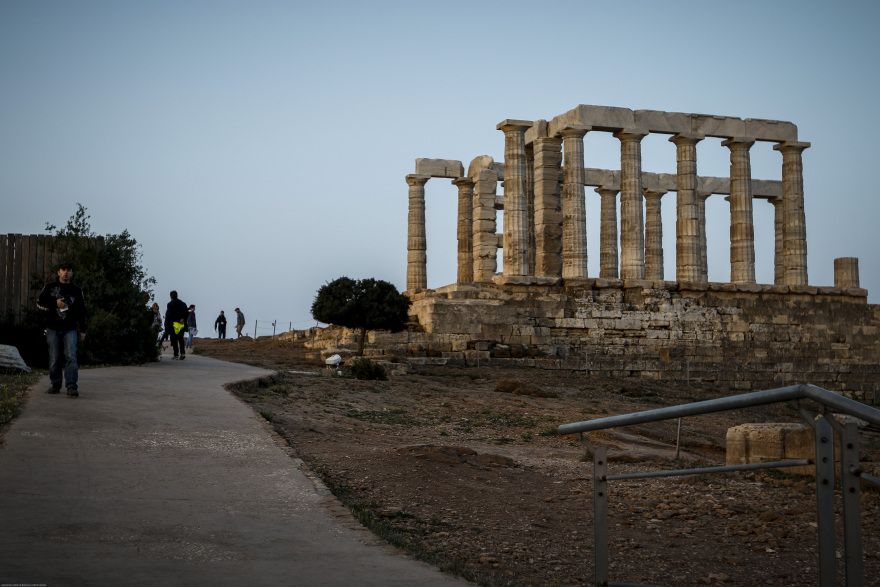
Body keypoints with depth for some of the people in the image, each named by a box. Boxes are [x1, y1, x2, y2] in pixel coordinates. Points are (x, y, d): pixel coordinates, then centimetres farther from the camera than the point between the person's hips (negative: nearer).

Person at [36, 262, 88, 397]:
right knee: (54, 358, 2)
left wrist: (82, 330, 8)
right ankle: (55, 384, 15)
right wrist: (55, 303, -11)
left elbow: (82, 312, 13)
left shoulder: (77, 291, 11)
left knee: (71, 356, -12)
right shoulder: (50, 287, 9)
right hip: (53, 329, 0)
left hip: (70, 329, 0)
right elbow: (40, 302, 4)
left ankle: (72, 386, -17)